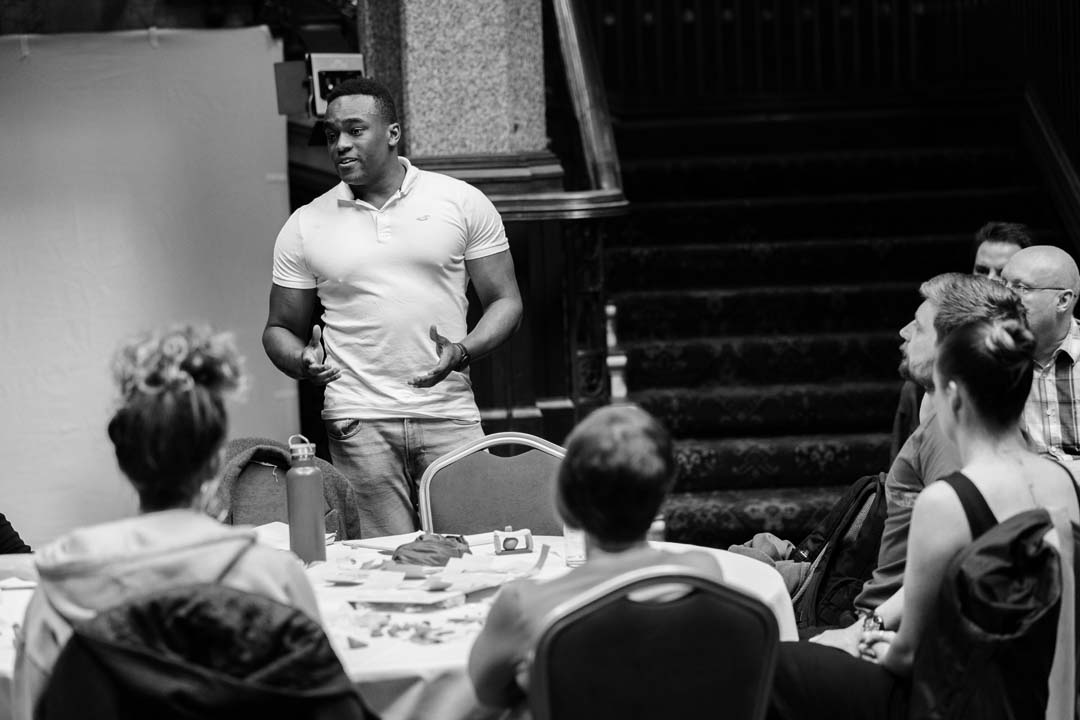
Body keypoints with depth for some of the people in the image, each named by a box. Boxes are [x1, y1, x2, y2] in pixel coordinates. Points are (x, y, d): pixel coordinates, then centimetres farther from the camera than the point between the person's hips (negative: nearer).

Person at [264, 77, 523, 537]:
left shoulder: (463, 204, 6)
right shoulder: (305, 226, 8)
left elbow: (505, 301, 7)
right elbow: (280, 329, 14)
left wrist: (464, 352, -12)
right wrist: (303, 362, -9)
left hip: (449, 414, 0)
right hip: (359, 423, 0)